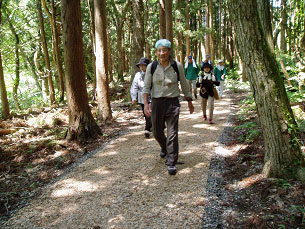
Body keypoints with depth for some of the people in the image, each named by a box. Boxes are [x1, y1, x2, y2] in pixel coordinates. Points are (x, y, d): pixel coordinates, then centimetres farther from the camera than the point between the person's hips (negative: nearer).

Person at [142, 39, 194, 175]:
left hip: (173, 102, -1)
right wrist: (146, 104, -14)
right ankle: (164, 147, 46)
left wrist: (189, 102, 13)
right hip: (157, 102, 2)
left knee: (172, 133, -5)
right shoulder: (151, 67, -2)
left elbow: (184, 85, 7)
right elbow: (146, 87, -1)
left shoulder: (177, 66, -3)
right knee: (157, 132, 12)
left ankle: (171, 163, 6)